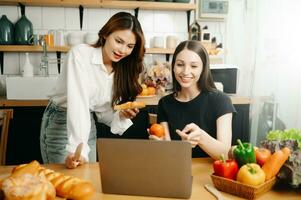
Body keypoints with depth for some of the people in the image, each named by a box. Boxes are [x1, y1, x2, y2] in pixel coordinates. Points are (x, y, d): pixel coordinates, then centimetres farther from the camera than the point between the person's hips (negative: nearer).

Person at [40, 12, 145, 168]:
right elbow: (77, 102, -31)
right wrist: (78, 149, -39)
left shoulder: (120, 71, 0)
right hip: (60, 123, -6)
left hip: (87, 125, 6)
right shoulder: (80, 54, -19)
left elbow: (103, 111, 4)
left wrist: (121, 116, -17)